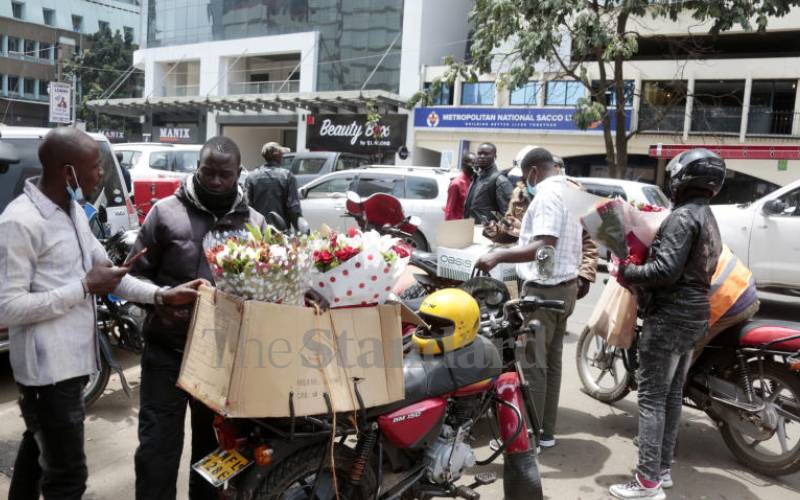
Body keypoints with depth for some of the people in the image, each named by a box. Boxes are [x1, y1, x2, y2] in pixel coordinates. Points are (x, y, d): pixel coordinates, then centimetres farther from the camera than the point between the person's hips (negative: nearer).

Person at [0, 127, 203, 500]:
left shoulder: (73, 211, 8)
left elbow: (103, 271, 11)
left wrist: (162, 295, -1)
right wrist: (84, 288, -21)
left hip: (69, 358, 9)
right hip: (48, 366, -9)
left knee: (38, 449, 27)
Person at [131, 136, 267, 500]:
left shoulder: (254, 222, 5)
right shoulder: (166, 212, -3)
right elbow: (137, 273, 0)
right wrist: (159, 302, -17)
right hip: (167, 350, -2)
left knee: (214, 442, 18)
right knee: (158, 444, 2)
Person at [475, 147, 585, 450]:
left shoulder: (546, 195, -17)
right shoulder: (569, 191, 14)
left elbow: (544, 247, -28)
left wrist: (499, 256, -33)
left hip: (545, 289, -10)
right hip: (565, 285, 10)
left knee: (533, 364, -4)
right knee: (551, 361, 13)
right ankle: (546, 432, 21)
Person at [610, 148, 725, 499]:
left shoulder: (683, 217, -16)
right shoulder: (709, 220, 16)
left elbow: (666, 269, -26)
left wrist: (628, 272, -12)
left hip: (669, 315, -10)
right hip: (694, 314, 10)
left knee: (651, 396, -6)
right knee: (672, 394, 16)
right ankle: (663, 469, 26)